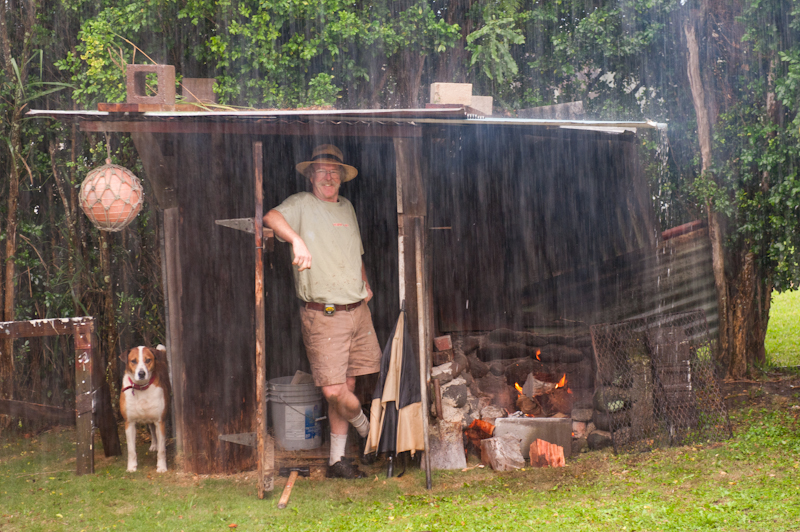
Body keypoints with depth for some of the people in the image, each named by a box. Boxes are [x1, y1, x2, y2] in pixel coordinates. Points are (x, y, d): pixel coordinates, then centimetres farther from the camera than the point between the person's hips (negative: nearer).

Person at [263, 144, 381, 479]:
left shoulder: (347, 208, 18)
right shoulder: (301, 205, -2)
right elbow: (272, 217, -24)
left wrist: (365, 284, 17)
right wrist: (297, 239, -41)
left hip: (358, 310, 6)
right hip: (323, 315, -6)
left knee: (345, 387, 7)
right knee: (334, 391, -12)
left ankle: (337, 461, 17)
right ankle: (366, 428, 18)